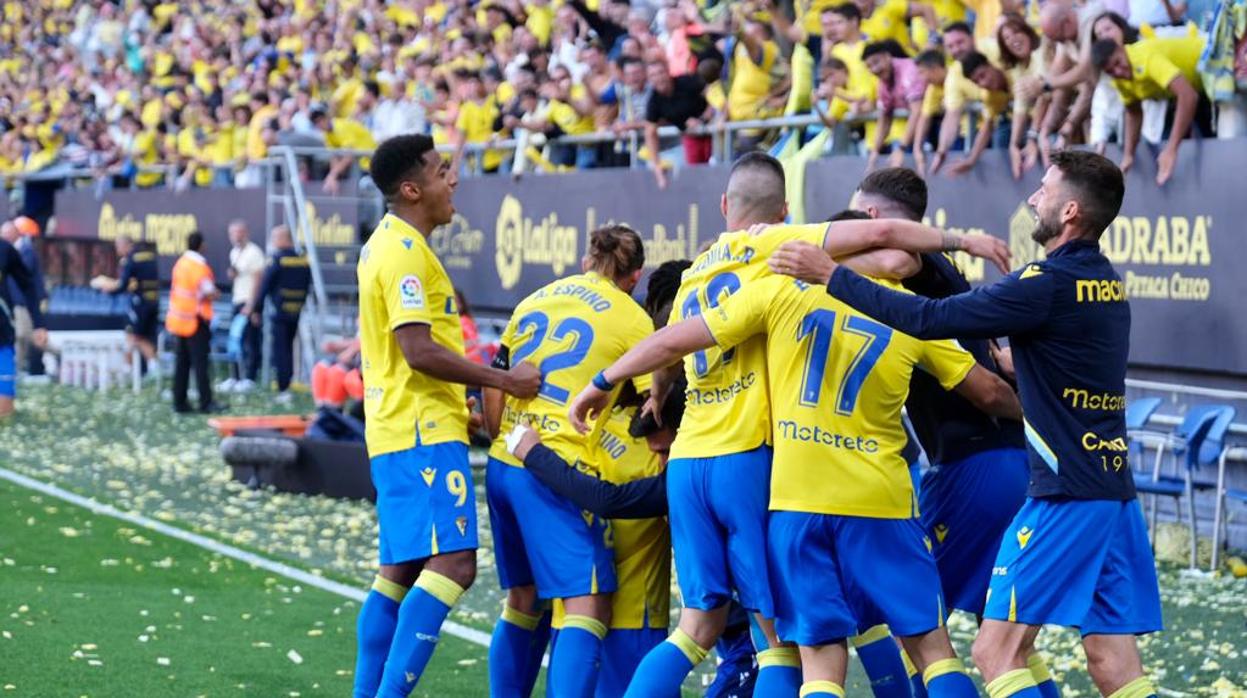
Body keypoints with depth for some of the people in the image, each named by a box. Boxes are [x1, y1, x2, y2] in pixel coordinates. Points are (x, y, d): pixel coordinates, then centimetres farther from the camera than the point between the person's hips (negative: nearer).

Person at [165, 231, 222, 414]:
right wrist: (216, 294, 2)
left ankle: (179, 402, 11)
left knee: (181, 362, 10)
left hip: (178, 320, 7)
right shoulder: (200, 266, -15)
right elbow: (208, 294, -19)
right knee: (200, 363, -5)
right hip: (196, 320, -7)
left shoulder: (180, 263, 9)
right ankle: (205, 403, -5)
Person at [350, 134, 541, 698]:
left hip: (398, 433, 11)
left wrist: (460, 406, 24)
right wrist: (505, 381, -17)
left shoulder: (388, 245, 18)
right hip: (424, 435, -11)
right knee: (453, 563, -16)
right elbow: (419, 350, -22)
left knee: (400, 570, 11)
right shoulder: (405, 253, -14)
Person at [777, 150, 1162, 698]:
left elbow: (929, 319, -15)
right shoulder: (1107, 283, 12)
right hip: (1116, 494, 9)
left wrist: (832, 276, -10)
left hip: (1065, 498, -9)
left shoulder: (1049, 284, -14)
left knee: (996, 652, -4)